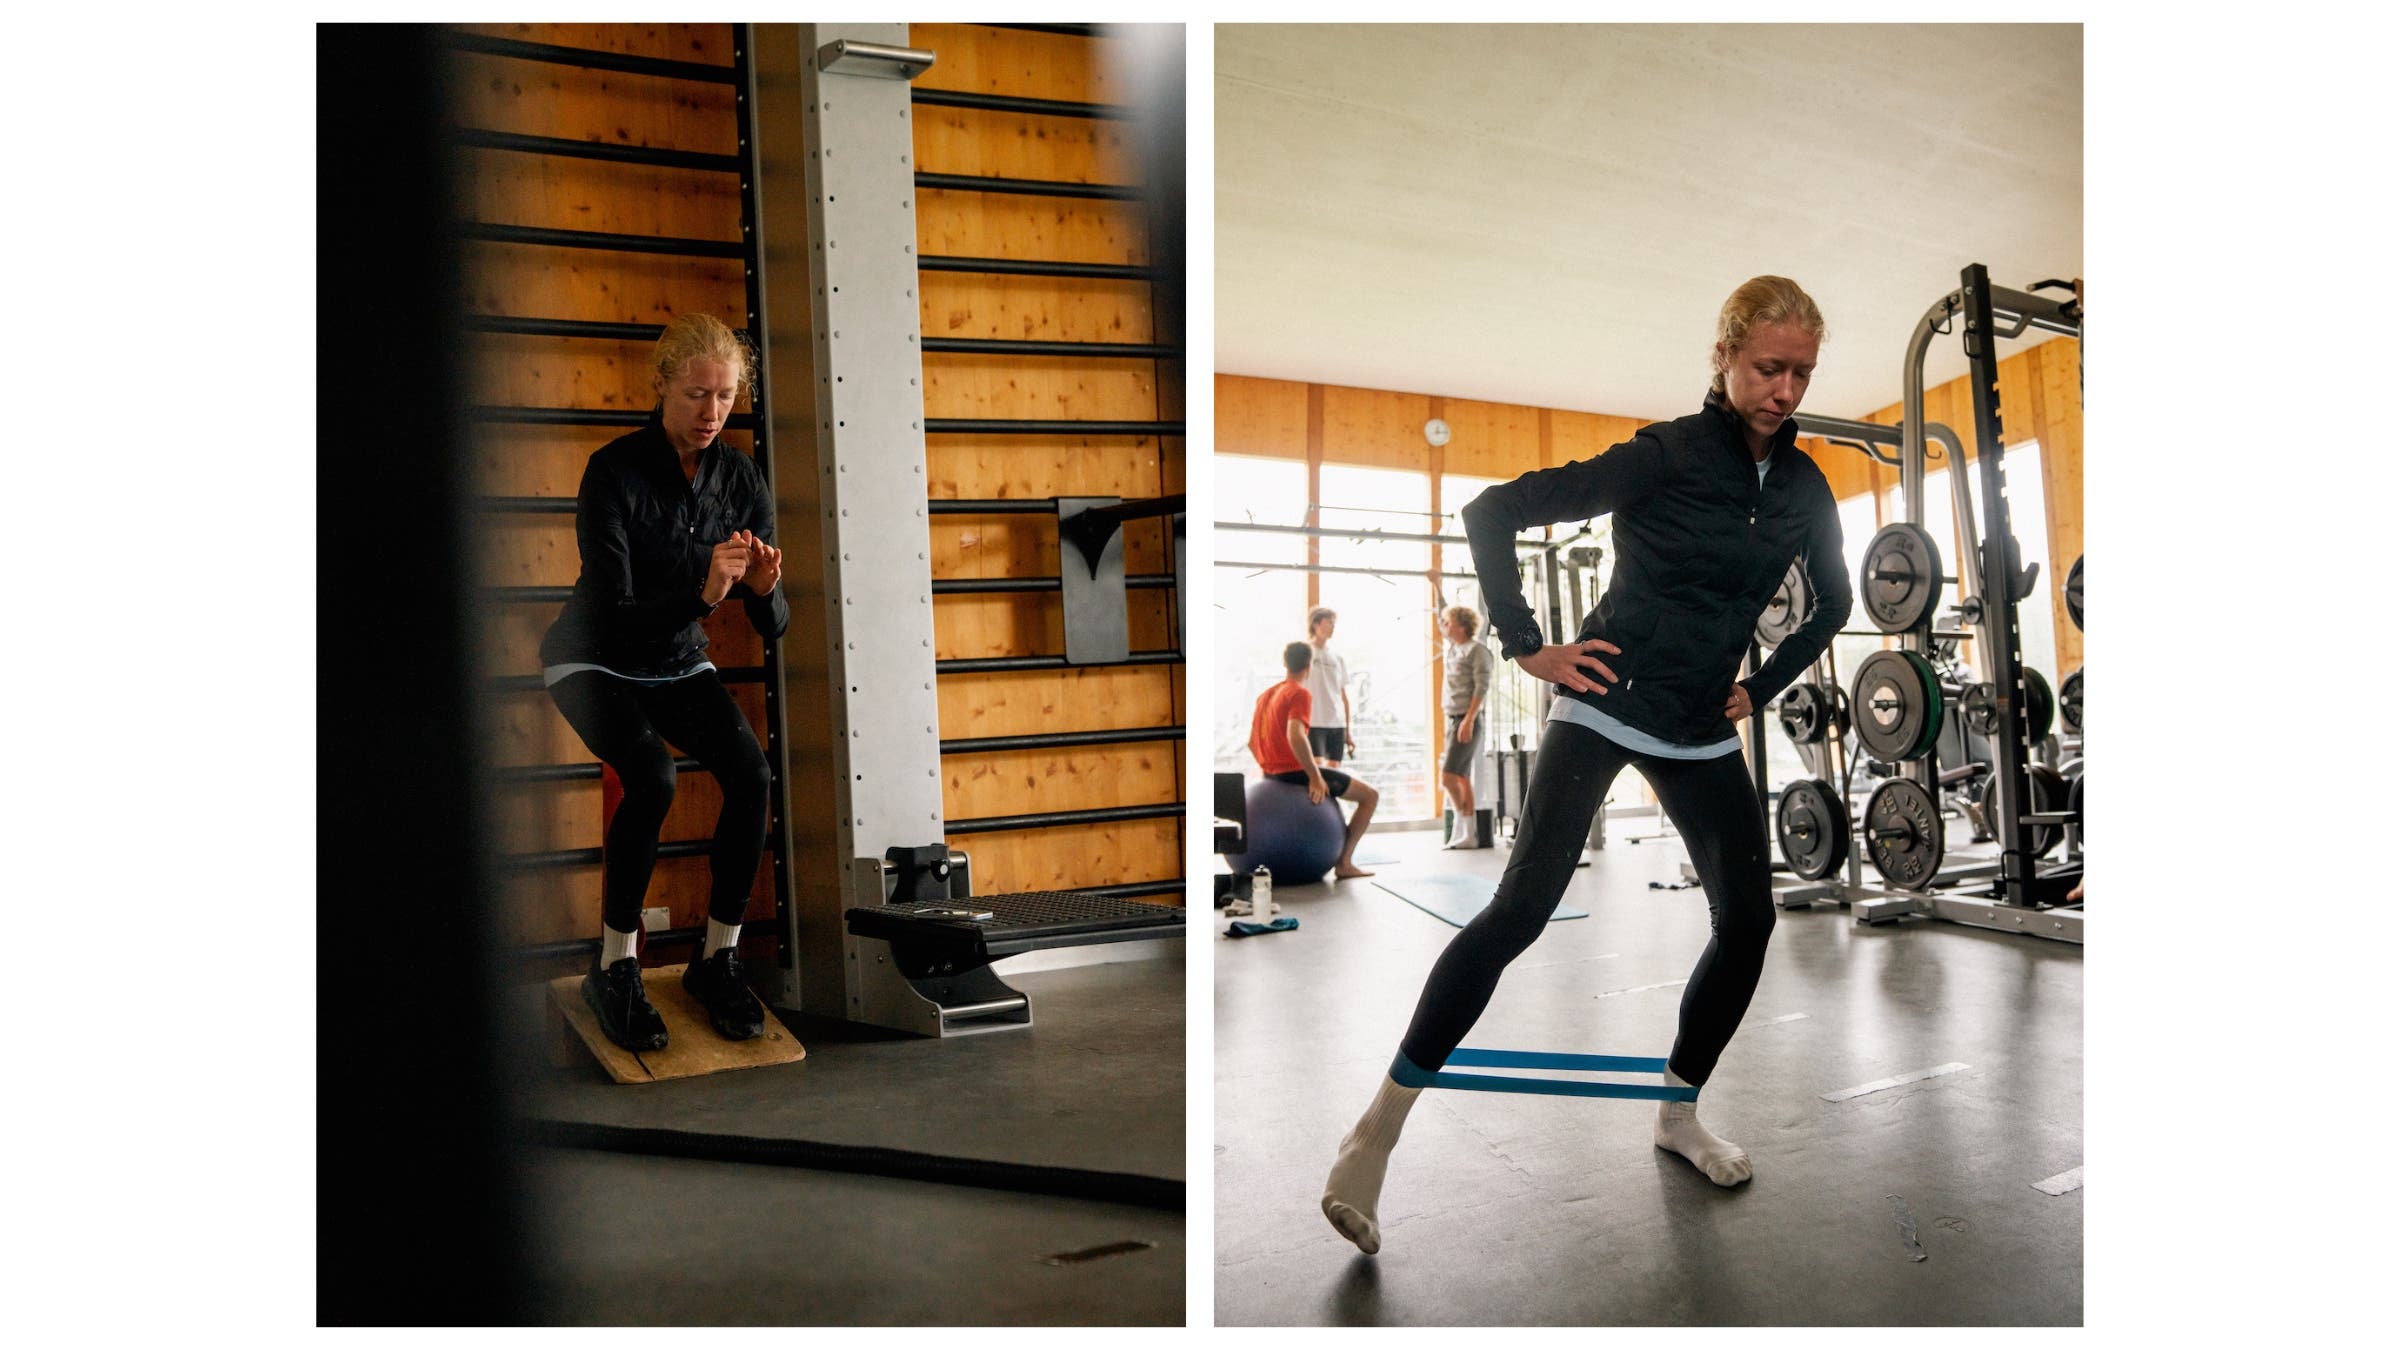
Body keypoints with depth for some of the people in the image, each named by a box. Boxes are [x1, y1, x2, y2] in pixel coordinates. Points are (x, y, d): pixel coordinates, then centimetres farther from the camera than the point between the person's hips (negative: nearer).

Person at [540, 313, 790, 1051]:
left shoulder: (741, 479, -9)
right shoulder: (614, 472, -22)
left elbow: (772, 626, -10)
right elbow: (613, 611, -27)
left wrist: (765, 589, -33)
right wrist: (702, 592, -43)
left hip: (678, 664, 4)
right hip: (594, 662, -4)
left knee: (751, 773, -23)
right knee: (653, 776, -31)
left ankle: (718, 958, -7)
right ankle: (614, 969, -13)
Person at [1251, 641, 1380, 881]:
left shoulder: (1265, 695, 13)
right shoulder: (1299, 693, -13)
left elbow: (1252, 742, 16)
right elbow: (1295, 736, -28)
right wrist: (1315, 777, -23)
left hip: (1273, 772, 9)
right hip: (1296, 771, -9)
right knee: (1370, 796, 0)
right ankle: (1343, 863, -5)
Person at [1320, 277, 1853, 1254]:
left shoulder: (1804, 487, 6)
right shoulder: (1664, 455, -11)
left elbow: (1834, 603, 25)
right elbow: (1493, 512, -15)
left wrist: (1764, 685, 14)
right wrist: (1526, 647, -15)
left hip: (1702, 733, 7)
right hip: (1607, 705, -6)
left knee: (1748, 922, 3)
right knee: (1523, 906, -17)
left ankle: (1678, 1113, 25)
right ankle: (1377, 1132, -12)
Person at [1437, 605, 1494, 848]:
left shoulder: (1477, 650, -9)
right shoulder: (1449, 649, 13)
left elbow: (1482, 687, -15)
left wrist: (1469, 720, -19)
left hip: (1467, 721, -7)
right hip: (1451, 719, 7)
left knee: (1449, 776, -13)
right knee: (1462, 778, 6)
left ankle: (1461, 826, -3)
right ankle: (1469, 835, 8)